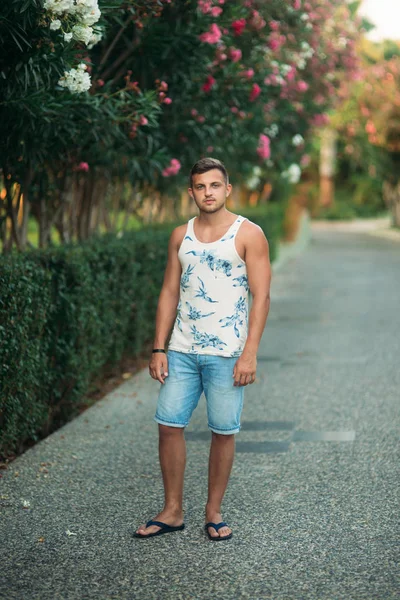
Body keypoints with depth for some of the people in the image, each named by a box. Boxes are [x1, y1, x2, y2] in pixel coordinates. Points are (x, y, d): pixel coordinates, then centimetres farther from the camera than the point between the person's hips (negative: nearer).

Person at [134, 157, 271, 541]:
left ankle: (213, 512, 17)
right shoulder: (181, 235, 10)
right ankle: (173, 511, 14)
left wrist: (250, 353, -16)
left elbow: (261, 297, -8)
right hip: (182, 350, 4)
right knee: (168, 425, 1)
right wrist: (159, 348, 4)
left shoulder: (248, 235, -4)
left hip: (226, 353, -4)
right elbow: (169, 293, 11)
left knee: (223, 431, 2)